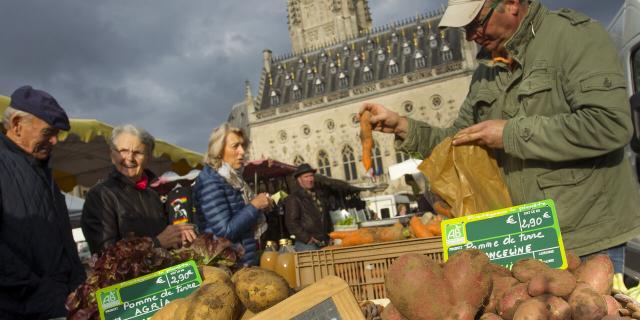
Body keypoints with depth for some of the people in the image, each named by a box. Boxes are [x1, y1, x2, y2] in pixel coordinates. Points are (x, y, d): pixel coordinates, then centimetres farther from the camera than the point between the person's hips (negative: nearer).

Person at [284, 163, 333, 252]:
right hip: (306, 244, -6)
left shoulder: (319, 195, 19)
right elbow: (291, 222, -9)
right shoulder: (293, 198, -1)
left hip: (325, 243, 6)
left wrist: (330, 236, 15)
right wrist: (307, 238, -13)